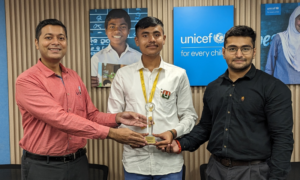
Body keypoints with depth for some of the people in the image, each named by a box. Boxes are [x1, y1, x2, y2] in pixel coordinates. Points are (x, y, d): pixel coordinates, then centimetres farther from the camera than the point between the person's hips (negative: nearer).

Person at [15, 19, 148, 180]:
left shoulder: (74, 77, 6)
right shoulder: (26, 81, -14)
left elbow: (91, 115, 7)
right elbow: (60, 118, -24)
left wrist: (117, 118, -12)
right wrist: (110, 133, -27)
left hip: (79, 162, 6)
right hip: (43, 166, -5)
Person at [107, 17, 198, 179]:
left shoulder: (179, 74, 2)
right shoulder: (123, 74, 2)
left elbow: (189, 115, 5)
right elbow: (113, 116, 4)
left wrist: (173, 132, -12)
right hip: (134, 160, 1)